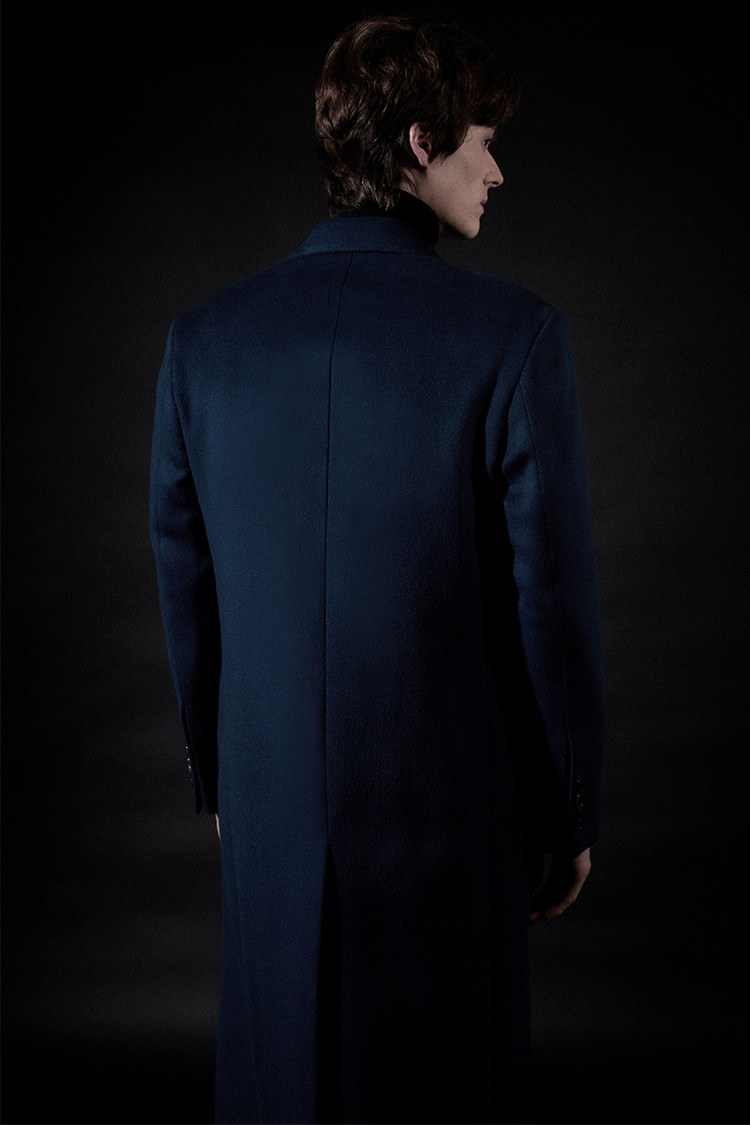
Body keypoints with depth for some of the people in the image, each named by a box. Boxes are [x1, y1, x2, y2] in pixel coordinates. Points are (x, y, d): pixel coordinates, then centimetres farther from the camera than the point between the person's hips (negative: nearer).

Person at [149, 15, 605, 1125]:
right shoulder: (513, 335, -15)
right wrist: (572, 813, 1)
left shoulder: (206, 336, -3)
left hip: (273, 820, 4)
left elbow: (185, 586, 4)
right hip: (450, 813, -3)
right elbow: (552, 597, -13)